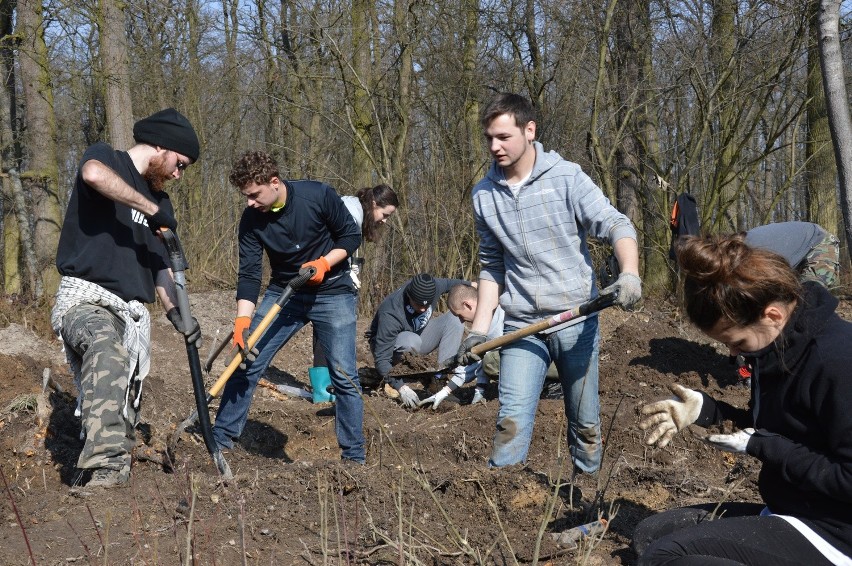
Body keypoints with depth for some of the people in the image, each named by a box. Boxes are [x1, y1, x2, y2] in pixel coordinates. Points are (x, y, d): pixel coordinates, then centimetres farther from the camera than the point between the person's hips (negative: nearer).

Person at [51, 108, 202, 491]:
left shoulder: (159, 200, 24)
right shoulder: (105, 157, 3)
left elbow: (160, 266, 23)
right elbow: (93, 173, -24)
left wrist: (176, 313, 6)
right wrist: (151, 210, -18)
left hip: (132, 312, 8)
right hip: (85, 296, -8)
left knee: (124, 415, -1)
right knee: (108, 355, -38)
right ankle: (102, 471, -48)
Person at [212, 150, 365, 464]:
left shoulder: (318, 196, -18)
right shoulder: (251, 220, -10)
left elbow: (351, 236, -7)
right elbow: (249, 274, -11)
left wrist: (324, 263, -22)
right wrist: (243, 320, -23)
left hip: (332, 293, -3)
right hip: (282, 293, 3)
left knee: (344, 376, -8)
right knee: (246, 363, -2)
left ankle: (355, 456, 5)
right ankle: (221, 439, 13)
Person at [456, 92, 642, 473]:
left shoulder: (566, 177, -6)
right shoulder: (484, 195, 4)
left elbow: (615, 225, -12)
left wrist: (629, 273, -33)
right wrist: (478, 330, 5)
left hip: (576, 320, -1)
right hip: (521, 325, 2)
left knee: (585, 423, 10)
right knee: (511, 422, -9)